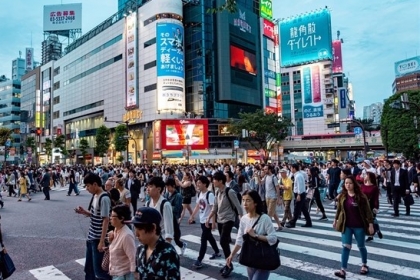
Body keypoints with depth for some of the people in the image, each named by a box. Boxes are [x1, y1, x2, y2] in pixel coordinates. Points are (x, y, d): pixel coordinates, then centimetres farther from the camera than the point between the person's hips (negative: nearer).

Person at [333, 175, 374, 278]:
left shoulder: (361, 196, -13)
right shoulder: (342, 196, -1)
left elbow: (367, 211, -11)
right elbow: (339, 209, 11)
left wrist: (370, 224, -14)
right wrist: (336, 220, 17)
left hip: (359, 226, -2)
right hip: (346, 226, 2)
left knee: (361, 246, 16)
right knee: (346, 246, -3)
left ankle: (365, 265, 41)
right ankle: (343, 270, -4)